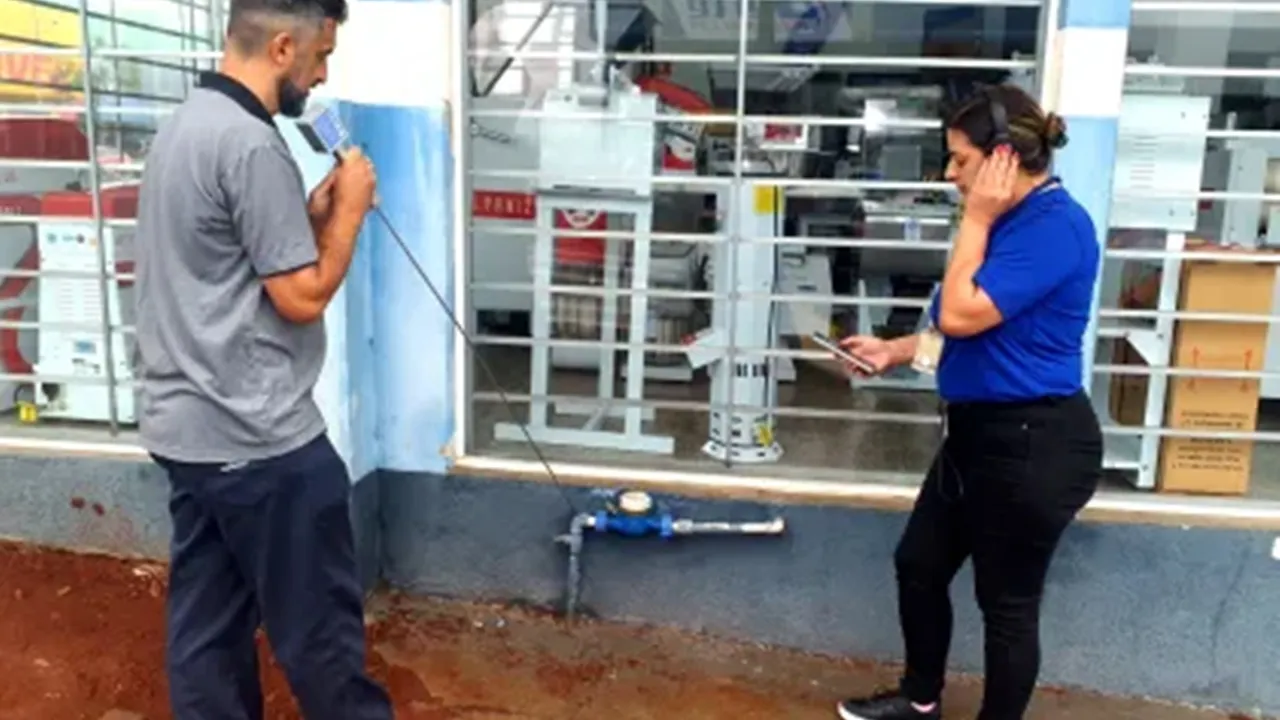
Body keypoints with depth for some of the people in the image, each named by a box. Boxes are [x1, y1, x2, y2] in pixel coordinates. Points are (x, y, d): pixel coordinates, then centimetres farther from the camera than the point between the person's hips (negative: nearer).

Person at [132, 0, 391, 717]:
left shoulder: (185, 125, 12)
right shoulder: (251, 145, -19)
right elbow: (303, 296, -19)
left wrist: (314, 212, 10)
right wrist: (350, 207, -6)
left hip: (186, 428, 10)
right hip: (257, 437, -10)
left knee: (208, 617, 16)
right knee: (320, 620, 7)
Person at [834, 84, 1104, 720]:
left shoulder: (1055, 225, -21)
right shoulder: (1015, 219, 10)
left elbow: (963, 316, -25)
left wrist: (974, 221, -17)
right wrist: (894, 351, 9)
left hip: (1033, 443, -10)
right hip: (980, 433, 11)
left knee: (1006, 602, 7)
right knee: (919, 563, 19)